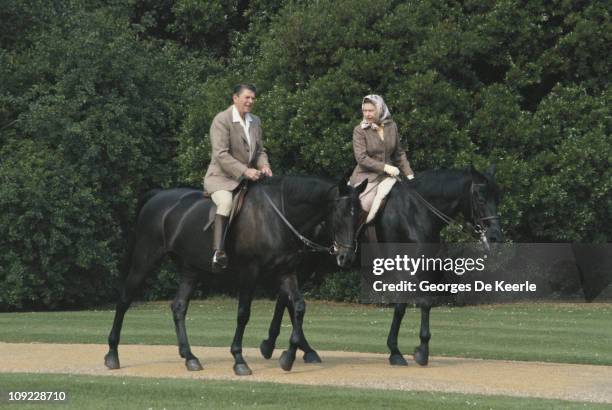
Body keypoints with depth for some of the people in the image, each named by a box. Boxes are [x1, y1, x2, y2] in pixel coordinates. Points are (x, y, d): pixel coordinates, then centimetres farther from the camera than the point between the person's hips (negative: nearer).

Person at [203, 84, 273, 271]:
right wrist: (245, 171, -27)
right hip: (221, 177, -8)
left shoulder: (255, 121, 12)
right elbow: (221, 154, -19)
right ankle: (218, 253, -42)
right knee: (226, 201, -36)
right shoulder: (222, 120, -11)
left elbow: (259, 150, 19)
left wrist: (263, 165, -4)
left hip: (246, 178, 8)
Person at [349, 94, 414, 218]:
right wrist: (384, 167, -21)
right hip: (366, 175, -3)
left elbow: (399, 154, 16)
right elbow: (361, 158, -14)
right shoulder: (360, 131, -5)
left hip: (387, 175, 3)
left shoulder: (391, 126, 7)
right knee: (366, 205, -25)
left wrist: (409, 174, 7)